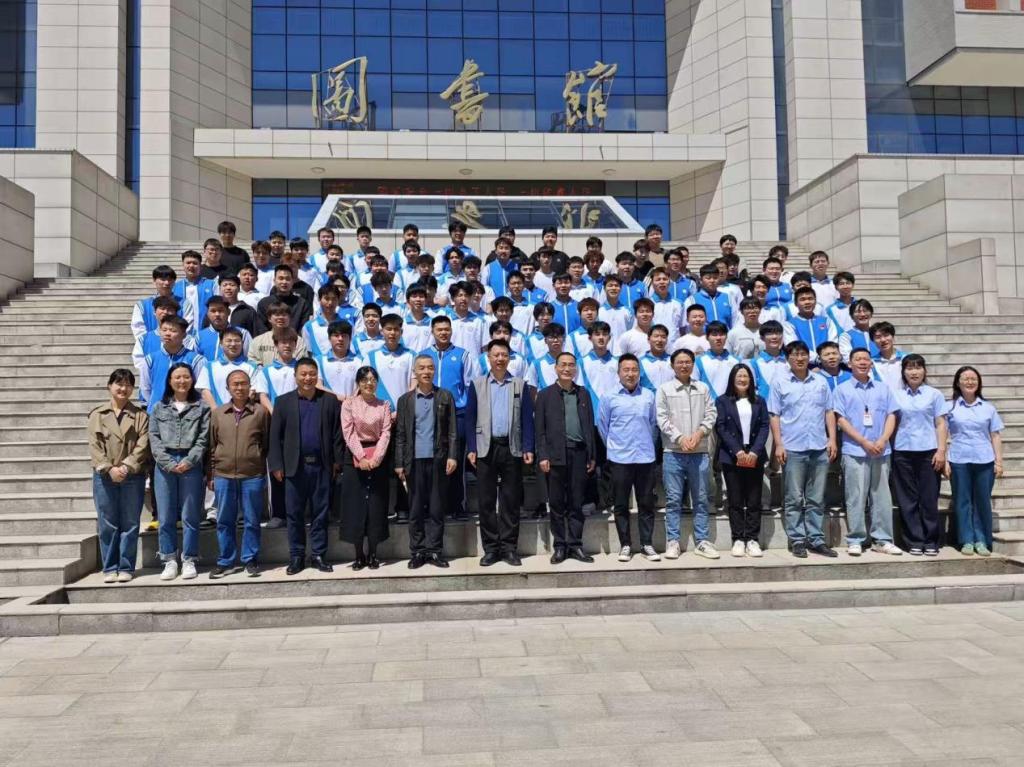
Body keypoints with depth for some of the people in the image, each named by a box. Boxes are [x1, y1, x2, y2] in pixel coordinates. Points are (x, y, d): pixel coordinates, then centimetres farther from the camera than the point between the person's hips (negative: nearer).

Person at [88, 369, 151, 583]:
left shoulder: (140, 415, 5)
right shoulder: (97, 414, 7)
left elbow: (142, 446, -3)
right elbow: (94, 445, -1)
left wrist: (126, 467, -15)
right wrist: (109, 468, -13)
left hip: (133, 476, -1)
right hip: (104, 476, 1)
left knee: (130, 523, 3)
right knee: (107, 524, 4)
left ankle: (126, 567, 11)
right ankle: (109, 568, 13)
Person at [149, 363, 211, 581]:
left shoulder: (201, 407, 7)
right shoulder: (159, 408, 12)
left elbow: (203, 439, 0)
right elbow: (154, 438, 4)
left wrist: (188, 461, -12)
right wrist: (168, 463, -8)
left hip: (191, 465, -2)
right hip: (164, 465, 2)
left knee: (190, 516, 1)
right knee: (166, 517, 3)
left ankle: (189, 560, 9)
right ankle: (169, 561, 11)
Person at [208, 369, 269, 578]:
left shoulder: (261, 412, 2)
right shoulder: (217, 413, 8)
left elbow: (267, 445, 5)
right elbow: (212, 446, 11)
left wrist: (267, 475, 4)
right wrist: (210, 475, 8)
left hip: (253, 476, -2)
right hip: (223, 476, 2)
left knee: (251, 521, 5)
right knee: (225, 521, 8)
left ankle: (250, 560, 16)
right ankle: (226, 562, 18)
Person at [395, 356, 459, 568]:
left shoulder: (445, 396, 7)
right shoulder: (405, 400, 9)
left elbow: (452, 430, 3)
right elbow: (400, 434, 7)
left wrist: (452, 456, -6)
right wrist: (399, 463, 1)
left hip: (438, 459, 0)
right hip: (414, 460, 1)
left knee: (436, 508, 3)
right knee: (416, 509, 4)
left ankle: (435, 551, 10)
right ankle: (417, 552, 11)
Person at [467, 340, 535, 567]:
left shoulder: (520, 385, 6)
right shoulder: (477, 384, 6)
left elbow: (527, 418, 3)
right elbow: (470, 418, 3)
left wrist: (528, 449, -5)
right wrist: (471, 449, -5)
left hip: (512, 448, 0)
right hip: (486, 448, 0)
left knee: (511, 500, 3)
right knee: (486, 500, 4)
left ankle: (509, 547, 11)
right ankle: (490, 548, 12)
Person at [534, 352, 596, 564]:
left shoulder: (583, 394, 13)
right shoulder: (545, 394, 5)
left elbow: (590, 425, 12)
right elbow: (539, 429, 1)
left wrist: (592, 455, 7)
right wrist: (542, 456, -8)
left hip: (579, 454, 2)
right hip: (556, 455, -2)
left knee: (576, 503, 5)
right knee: (556, 503, 3)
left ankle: (575, 545, 12)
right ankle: (560, 546, 11)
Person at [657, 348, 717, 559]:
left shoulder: (703, 388, 11)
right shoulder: (664, 390, 3)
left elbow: (711, 414, 6)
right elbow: (662, 418, -4)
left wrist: (699, 433, -10)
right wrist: (680, 438, -14)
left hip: (700, 452, 2)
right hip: (673, 452, -2)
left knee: (700, 499, 7)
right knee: (673, 499, 1)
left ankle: (703, 541, 14)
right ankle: (672, 541, 8)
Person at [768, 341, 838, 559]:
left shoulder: (821, 382, 11)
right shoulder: (780, 382, 2)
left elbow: (829, 412, 13)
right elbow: (774, 416, 0)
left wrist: (832, 439, 3)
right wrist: (778, 445, -7)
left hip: (820, 448, 3)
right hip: (792, 449, -3)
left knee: (816, 499, 8)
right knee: (794, 499, 2)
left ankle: (816, 539, 15)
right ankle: (797, 540, 8)